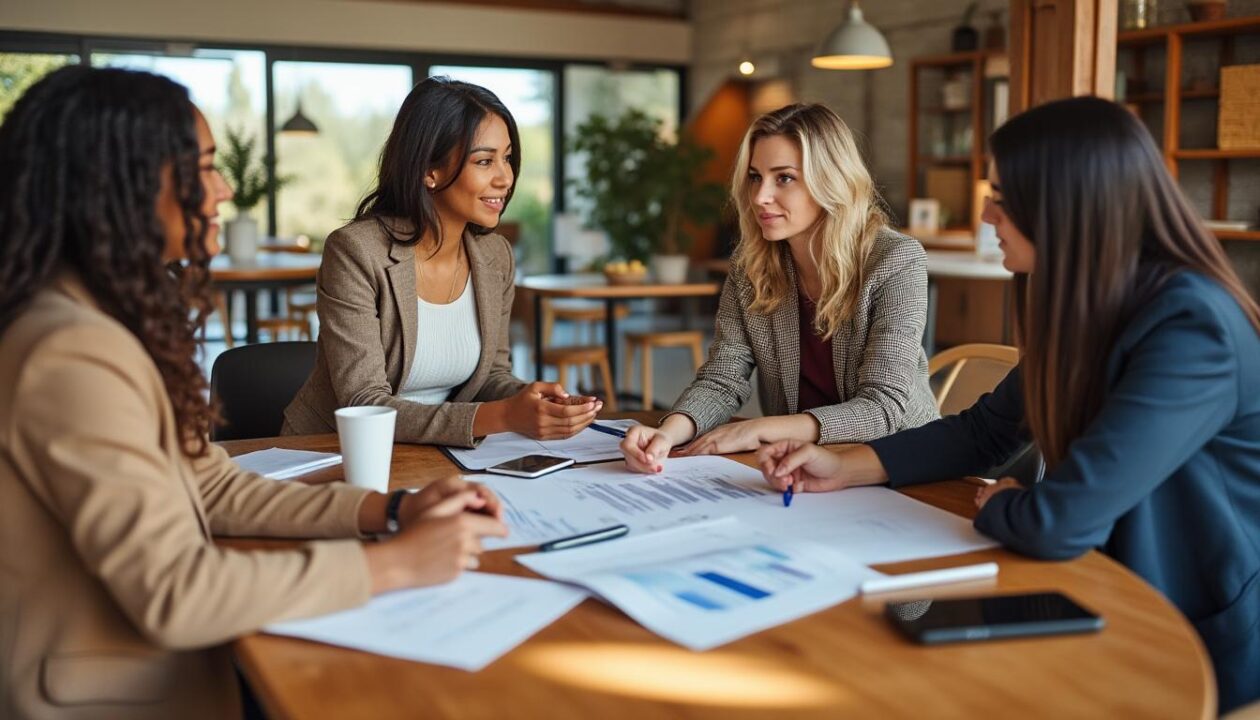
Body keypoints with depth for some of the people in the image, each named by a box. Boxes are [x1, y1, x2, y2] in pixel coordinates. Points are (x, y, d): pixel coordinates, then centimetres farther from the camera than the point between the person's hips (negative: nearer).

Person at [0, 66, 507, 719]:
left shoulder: (112, 322, 6)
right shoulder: (76, 354, -24)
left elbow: (209, 487, 8)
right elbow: (172, 596, -27)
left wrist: (388, 509, -3)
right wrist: (394, 563, -21)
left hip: (153, 665, 8)